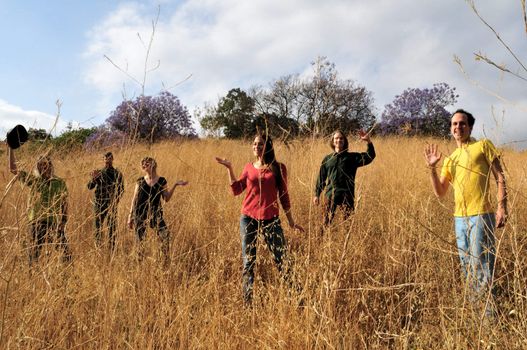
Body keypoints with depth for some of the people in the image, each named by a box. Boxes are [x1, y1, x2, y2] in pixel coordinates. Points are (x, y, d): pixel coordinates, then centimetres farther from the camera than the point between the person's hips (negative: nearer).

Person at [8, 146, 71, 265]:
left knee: (64, 248, -4)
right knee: (34, 250, 5)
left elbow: (64, 203, 6)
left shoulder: (59, 182, 4)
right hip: (37, 221, 1)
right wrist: (10, 149, -1)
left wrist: (63, 220, -4)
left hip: (55, 222, -1)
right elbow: (13, 169, 5)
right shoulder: (33, 181, 7)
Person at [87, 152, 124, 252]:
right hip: (99, 203, 1)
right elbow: (89, 187, 3)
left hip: (112, 204, -1)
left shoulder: (117, 174, 5)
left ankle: (112, 249, 4)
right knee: (98, 226, 0)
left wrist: (115, 200, -11)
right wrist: (93, 178, -17)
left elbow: (121, 189, 3)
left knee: (112, 227, -1)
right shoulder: (98, 173, 9)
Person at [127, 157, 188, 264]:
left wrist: (175, 185, -4)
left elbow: (166, 198, 4)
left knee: (165, 235, -17)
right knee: (140, 240, 2)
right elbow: (134, 199, 9)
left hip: (156, 212, -1)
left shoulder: (162, 181, 6)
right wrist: (130, 216, 7)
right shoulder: (140, 181, 6)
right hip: (140, 213, 1)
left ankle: (167, 262, -10)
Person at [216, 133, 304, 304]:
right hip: (248, 219, 2)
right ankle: (247, 301, 16)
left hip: (270, 219, -2)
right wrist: (229, 168, -2)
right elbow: (236, 190, 2)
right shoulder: (249, 167, 8)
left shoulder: (278, 168, 2)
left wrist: (291, 221, 7)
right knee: (248, 262, 7)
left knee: (282, 260, -5)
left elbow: (284, 195, 6)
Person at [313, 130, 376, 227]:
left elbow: (370, 157, -6)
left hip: (347, 195, -1)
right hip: (331, 195, 1)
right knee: (327, 221, 2)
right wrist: (317, 194, 10)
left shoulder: (352, 157, 7)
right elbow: (321, 178, 13)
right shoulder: (327, 159, 12)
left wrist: (368, 142, -20)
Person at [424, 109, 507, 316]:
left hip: (481, 215, -6)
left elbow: (500, 178, -1)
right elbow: (440, 192, 13)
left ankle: (490, 311, 0)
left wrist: (502, 207, -12)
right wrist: (432, 168, 1)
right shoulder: (450, 159, 18)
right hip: (459, 218, 6)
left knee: (481, 266, -9)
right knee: (466, 267, 13)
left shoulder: (483, 146, 3)